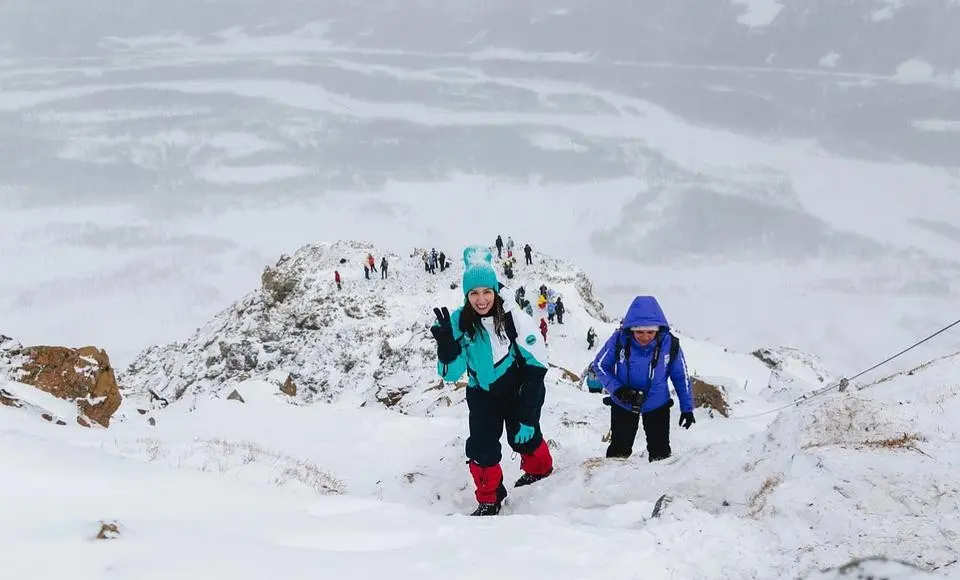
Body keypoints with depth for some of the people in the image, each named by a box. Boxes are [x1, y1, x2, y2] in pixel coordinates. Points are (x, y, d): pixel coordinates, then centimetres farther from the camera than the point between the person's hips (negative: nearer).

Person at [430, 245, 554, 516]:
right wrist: (446, 343, -35)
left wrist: (526, 415, -21)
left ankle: (539, 468, 38)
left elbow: (536, 365, -19)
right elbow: (451, 373, -15)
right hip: (483, 392, 2)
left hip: (519, 389, -2)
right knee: (480, 445, -7)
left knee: (522, 438, 3)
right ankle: (490, 498, 14)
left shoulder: (515, 319, -26)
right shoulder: (459, 323, -18)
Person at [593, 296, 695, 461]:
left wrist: (687, 408, -2)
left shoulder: (670, 344, -23)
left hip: (657, 405, 0)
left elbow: (681, 377, -7)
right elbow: (600, 365, -11)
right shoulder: (619, 339, -25)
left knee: (660, 453, 11)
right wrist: (617, 389, -25)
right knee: (619, 450, 11)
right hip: (623, 404, 0)